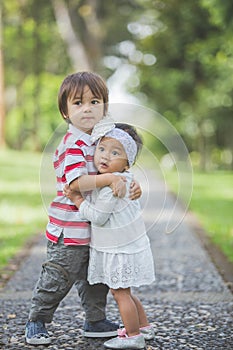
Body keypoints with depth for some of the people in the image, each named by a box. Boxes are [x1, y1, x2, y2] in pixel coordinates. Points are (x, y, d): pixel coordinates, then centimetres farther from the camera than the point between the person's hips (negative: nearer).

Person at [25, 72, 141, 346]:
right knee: (58, 279, 3)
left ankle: (95, 322, 35)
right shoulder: (73, 145, -19)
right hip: (69, 231, -9)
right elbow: (76, 182, -30)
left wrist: (132, 184, -4)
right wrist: (111, 178, -32)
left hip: (95, 229, 9)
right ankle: (36, 323, 21)